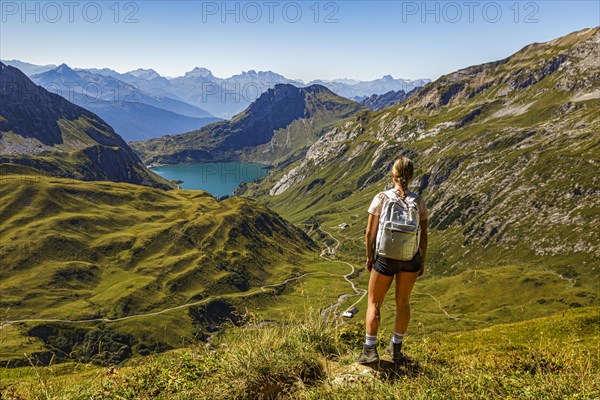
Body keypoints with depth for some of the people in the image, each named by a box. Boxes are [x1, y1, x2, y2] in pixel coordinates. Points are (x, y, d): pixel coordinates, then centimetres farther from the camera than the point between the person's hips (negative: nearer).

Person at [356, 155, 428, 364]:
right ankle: (396, 347, 31)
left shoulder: (381, 198, -13)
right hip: (411, 258, 3)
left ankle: (370, 350, 13)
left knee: (374, 302, 13)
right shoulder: (419, 202, -6)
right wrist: (422, 261, 12)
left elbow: (370, 232, -10)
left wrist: (369, 257, 4)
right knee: (402, 302, 20)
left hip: (386, 258, -3)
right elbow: (424, 236, -1)